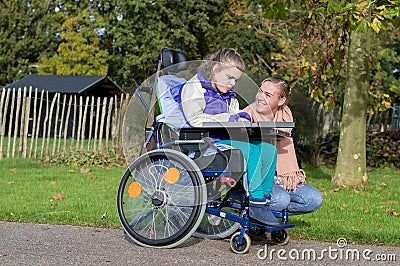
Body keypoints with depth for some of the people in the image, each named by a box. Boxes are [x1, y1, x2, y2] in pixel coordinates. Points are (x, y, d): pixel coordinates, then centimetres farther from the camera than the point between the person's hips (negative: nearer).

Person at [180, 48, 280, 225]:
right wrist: (230, 119, -14)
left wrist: (242, 119, -5)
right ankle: (255, 200, -27)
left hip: (227, 139, 8)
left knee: (268, 149, -14)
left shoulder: (229, 96, 26)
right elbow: (195, 119, -13)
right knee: (250, 147, -30)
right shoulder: (194, 87, 0)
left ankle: (263, 200, -18)